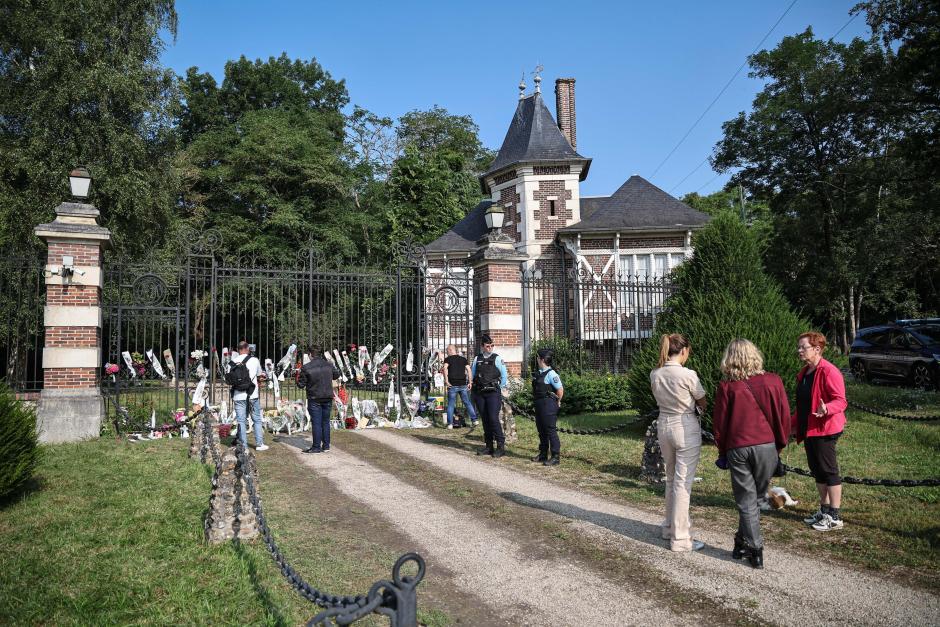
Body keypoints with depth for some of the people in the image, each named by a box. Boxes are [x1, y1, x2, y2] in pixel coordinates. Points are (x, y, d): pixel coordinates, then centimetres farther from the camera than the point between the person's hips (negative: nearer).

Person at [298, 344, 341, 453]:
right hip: (328, 398, 4)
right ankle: (326, 445, 18)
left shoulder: (306, 367, -12)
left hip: (314, 399, -4)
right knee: (325, 422, 13)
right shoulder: (329, 365, 2)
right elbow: (337, 375, 18)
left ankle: (317, 447, 3)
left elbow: (300, 384, -7)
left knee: (316, 423, 0)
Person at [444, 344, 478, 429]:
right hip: (463, 384, 3)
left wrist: (446, 381, -16)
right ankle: (474, 420, 9)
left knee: (451, 405, 4)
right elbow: (468, 369, 2)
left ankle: (450, 424, 1)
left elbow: (445, 368, -17)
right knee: (467, 403, 13)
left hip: (452, 385, -3)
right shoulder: (463, 359, 12)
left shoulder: (448, 359, 1)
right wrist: (470, 382, 2)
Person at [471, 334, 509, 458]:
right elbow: (472, 375, 19)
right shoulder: (477, 359, 10)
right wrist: (474, 387, 12)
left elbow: (504, 376, 2)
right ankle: (489, 446, 15)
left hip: (493, 393, -4)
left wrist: (500, 389, 3)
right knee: (485, 420, 8)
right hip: (479, 394, 4)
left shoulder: (497, 359, 0)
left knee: (493, 418, -13)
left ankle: (501, 446, -5)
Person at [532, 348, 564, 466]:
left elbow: (560, 390, -18)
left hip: (548, 405, -9)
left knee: (551, 431, -5)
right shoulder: (539, 373, 9)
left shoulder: (551, 373, -17)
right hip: (539, 405, 9)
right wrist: (536, 401, 14)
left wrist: (557, 402, -6)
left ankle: (555, 457, 1)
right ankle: (543, 454, 30)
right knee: (541, 430, 17)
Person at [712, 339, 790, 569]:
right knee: (756, 497, 16)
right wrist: (780, 445, 16)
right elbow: (784, 416, 3)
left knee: (746, 500, 8)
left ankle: (754, 549, 10)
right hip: (767, 446, 1)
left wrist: (722, 451, 13)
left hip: (737, 448, -1)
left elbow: (719, 422, -1)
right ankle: (744, 542, 24)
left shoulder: (726, 387, -5)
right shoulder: (773, 382, -2)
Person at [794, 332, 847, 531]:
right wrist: (794, 423, 24)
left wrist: (827, 409, -37)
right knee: (816, 470, 15)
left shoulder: (829, 371, -14)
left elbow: (841, 401, -19)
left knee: (828, 470, -3)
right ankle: (824, 510, 27)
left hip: (825, 429, -9)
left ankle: (835, 517, 6)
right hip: (808, 429, 9)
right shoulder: (804, 373, 14)